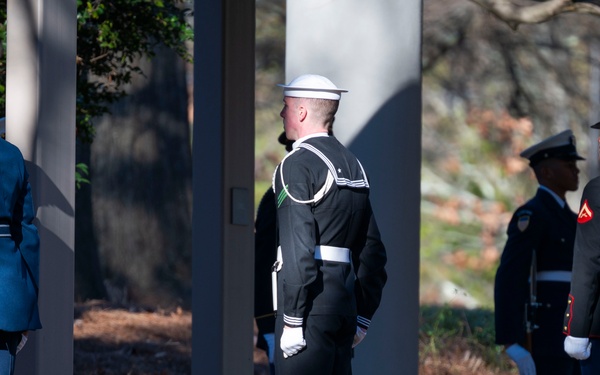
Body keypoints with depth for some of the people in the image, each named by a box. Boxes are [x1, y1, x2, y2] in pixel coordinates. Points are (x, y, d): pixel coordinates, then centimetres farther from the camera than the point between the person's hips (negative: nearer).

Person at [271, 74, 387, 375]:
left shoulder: (297, 164, -8)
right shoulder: (352, 164, 17)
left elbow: (298, 248, -17)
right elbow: (372, 251, 18)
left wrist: (291, 321, -17)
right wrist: (362, 316, 21)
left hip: (312, 305, -8)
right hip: (345, 302, 8)